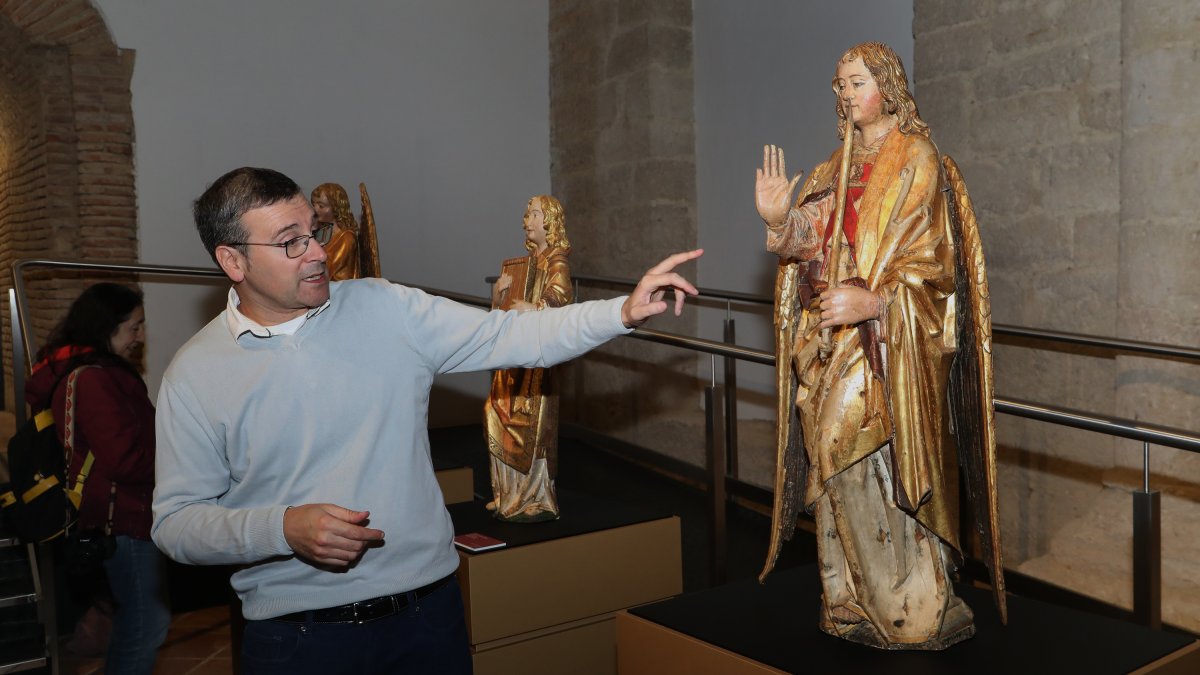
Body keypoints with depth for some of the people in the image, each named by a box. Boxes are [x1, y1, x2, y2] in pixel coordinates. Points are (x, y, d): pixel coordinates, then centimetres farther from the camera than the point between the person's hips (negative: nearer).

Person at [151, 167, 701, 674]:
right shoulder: (195, 374, -5)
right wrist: (284, 529, -20)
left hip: (427, 608, 2)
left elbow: (511, 337, -6)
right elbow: (174, 520, -4)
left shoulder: (387, 309, -3)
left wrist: (624, 311, -17)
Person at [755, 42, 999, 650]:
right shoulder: (835, 169, 18)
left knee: (877, 462, -8)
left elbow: (927, 258, -11)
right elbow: (812, 246, 12)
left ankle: (914, 607, 7)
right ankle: (852, 599, 19)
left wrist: (872, 302, -26)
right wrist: (779, 220, -8)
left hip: (886, 343, -6)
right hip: (829, 345, 6)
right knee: (835, 465, 7)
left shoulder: (916, 160, -3)